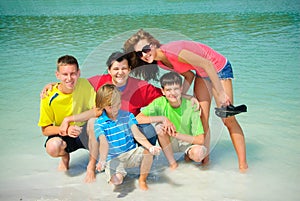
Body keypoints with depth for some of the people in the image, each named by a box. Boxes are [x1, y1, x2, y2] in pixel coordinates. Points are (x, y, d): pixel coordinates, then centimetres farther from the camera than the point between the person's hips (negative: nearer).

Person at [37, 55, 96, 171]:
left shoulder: (84, 84, -15)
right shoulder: (49, 97, -17)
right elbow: (45, 129, -10)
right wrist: (65, 130, -30)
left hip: (84, 132, 1)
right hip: (62, 135, -1)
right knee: (52, 147, -33)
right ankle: (65, 157, 9)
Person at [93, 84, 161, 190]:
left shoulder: (127, 116, 0)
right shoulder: (99, 123, -7)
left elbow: (137, 134, -12)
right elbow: (104, 143, -23)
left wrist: (150, 147, -31)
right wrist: (102, 160, -44)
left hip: (131, 153, 3)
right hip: (113, 158, -2)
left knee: (148, 151, -27)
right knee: (116, 180, -29)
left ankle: (142, 180, -3)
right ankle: (120, 173, 11)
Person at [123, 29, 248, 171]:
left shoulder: (172, 51, -32)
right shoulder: (160, 62, -6)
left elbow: (208, 65, -31)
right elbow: (189, 75, 3)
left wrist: (221, 93, -29)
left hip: (219, 69, -7)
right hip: (202, 74, 7)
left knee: (228, 119, -8)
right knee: (202, 119, 0)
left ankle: (243, 165, -1)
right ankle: (205, 160, 10)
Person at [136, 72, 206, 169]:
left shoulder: (191, 106, -21)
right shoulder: (160, 102, -16)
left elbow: (200, 140, -22)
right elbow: (138, 119, -28)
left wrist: (176, 134, -29)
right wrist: (163, 118, -32)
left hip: (189, 141, -1)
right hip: (169, 143, 1)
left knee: (199, 153, -34)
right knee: (160, 127, -29)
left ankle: (189, 154, 5)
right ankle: (172, 162, -12)